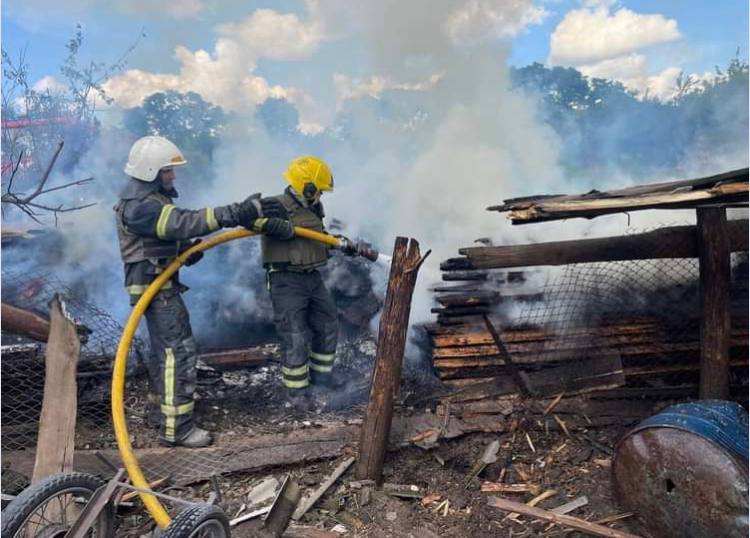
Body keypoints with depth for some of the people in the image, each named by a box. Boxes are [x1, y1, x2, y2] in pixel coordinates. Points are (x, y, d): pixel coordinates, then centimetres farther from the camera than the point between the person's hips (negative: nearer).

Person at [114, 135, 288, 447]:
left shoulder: (151, 198, 13)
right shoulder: (140, 206, -22)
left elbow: (170, 232, 18)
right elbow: (184, 222, -35)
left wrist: (187, 249, -4)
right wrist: (236, 213, -41)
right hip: (154, 287, -11)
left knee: (165, 348, 24)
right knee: (178, 351, -11)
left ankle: (167, 400, 44)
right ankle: (175, 428, -7)